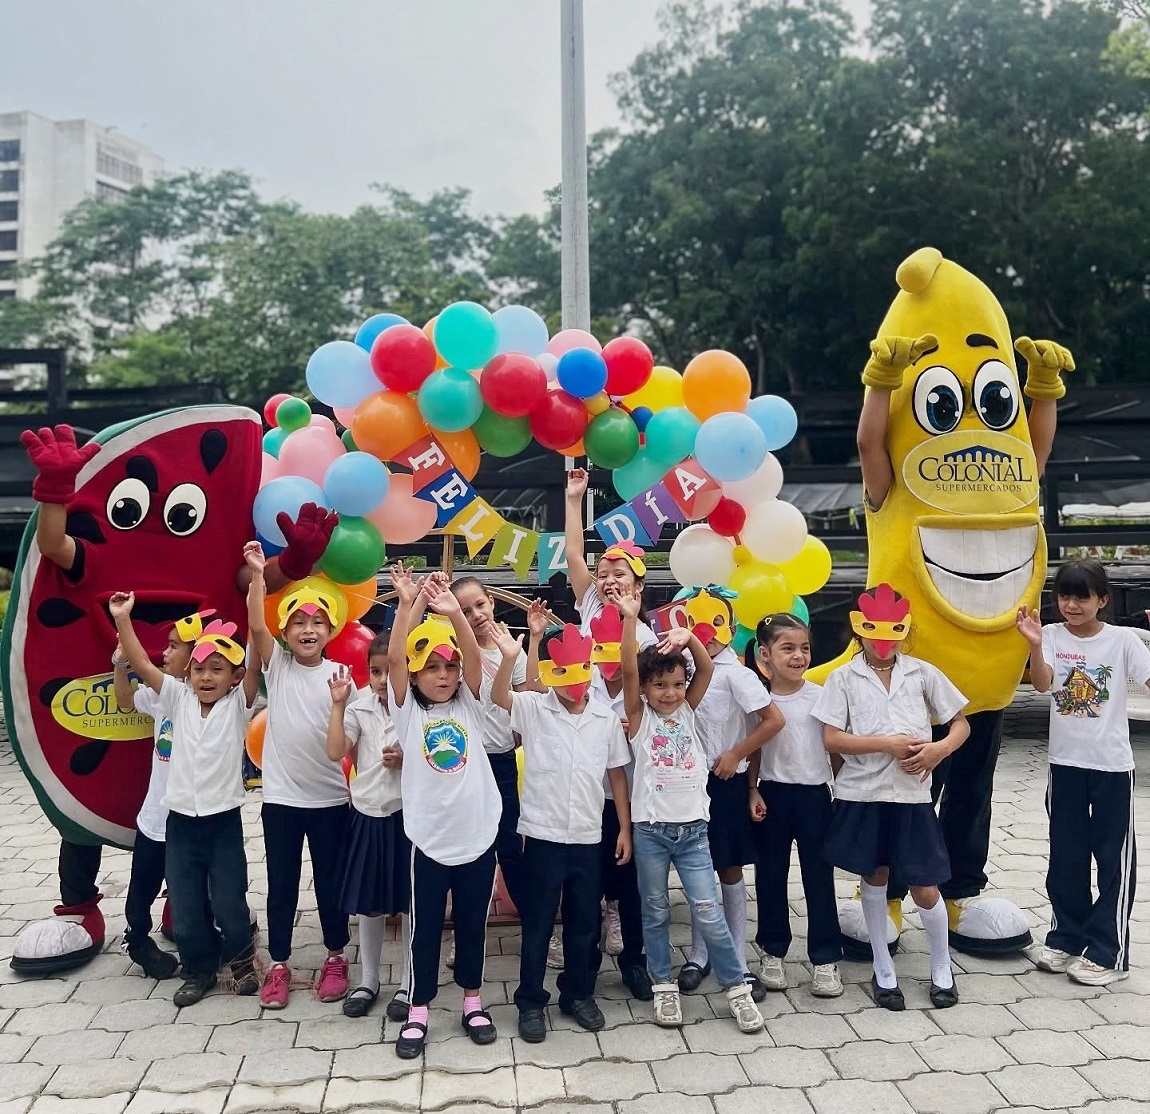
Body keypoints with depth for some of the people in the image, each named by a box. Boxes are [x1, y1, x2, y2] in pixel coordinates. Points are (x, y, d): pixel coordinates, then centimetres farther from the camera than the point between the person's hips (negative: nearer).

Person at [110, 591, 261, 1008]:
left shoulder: (238, 704, -6)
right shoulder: (179, 699, 3)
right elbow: (142, 666, -5)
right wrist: (121, 619, -15)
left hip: (224, 819, -3)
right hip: (181, 819, 3)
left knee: (229, 904, 4)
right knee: (185, 909, 10)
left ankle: (241, 959, 32)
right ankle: (199, 969, 32)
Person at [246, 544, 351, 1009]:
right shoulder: (277, 665, -2)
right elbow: (256, 627, -20)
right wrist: (256, 573, -29)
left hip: (330, 798, 0)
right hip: (280, 796, 0)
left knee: (331, 882, 13)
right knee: (281, 884, 11)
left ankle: (335, 958, 31)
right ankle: (278, 965, 26)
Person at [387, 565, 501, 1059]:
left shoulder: (469, 706, 2)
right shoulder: (407, 711, -2)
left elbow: (474, 655, -14)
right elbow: (393, 658, -16)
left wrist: (453, 611, -29)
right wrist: (408, 603, -25)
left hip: (478, 833, 2)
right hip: (428, 837, -1)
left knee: (472, 923, 15)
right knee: (426, 926, 10)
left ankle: (472, 1001, 33)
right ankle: (418, 1011, 25)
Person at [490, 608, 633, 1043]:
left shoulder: (606, 717, 1)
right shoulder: (534, 709, -8)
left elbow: (617, 774, 8)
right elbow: (499, 697, -29)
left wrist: (625, 829, 7)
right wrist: (510, 658, -48)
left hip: (588, 836, 3)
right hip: (543, 834, -3)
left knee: (585, 922, 15)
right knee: (537, 922, 9)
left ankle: (579, 994, 34)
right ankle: (531, 1002, 25)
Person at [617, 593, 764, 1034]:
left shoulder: (687, 711, 6)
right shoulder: (639, 716, -3)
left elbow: (707, 669, -6)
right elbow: (628, 673, -17)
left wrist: (688, 637, -24)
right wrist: (630, 620, -27)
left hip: (693, 828, 2)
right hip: (650, 829, -2)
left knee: (709, 913, 2)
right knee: (656, 912, 11)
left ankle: (737, 987, 16)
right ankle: (664, 986, 25)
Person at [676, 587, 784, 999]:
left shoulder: (733, 672, -13)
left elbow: (774, 720, -17)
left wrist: (735, 755, -13)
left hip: (724, 783, -4)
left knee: (730, 872, 8)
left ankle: (737, 962, 19)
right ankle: (698, 956, 27)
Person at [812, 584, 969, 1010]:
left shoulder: (922, 673, 4)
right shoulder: (843, 678, -2)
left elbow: (960, 724, 9)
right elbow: (831, 739, -8)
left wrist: (939, 749, -12)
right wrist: (888, 743, -15)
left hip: (911, 794, 1)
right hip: (862, 794, 0)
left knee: (924, 887, 5)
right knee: (874, 878, 12)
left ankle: (942, 968, 30)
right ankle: (883, 969, 29)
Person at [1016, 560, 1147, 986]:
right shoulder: (1052, 636, -4)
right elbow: (1042, 684, -16)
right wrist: (1035, 644, -32)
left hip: (1112, 764, -2)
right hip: (1066, 762, 2)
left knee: (1114, 858, 5)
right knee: (1065, 856, 13)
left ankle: (1107, 953, 16)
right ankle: (1067, 938, 28)